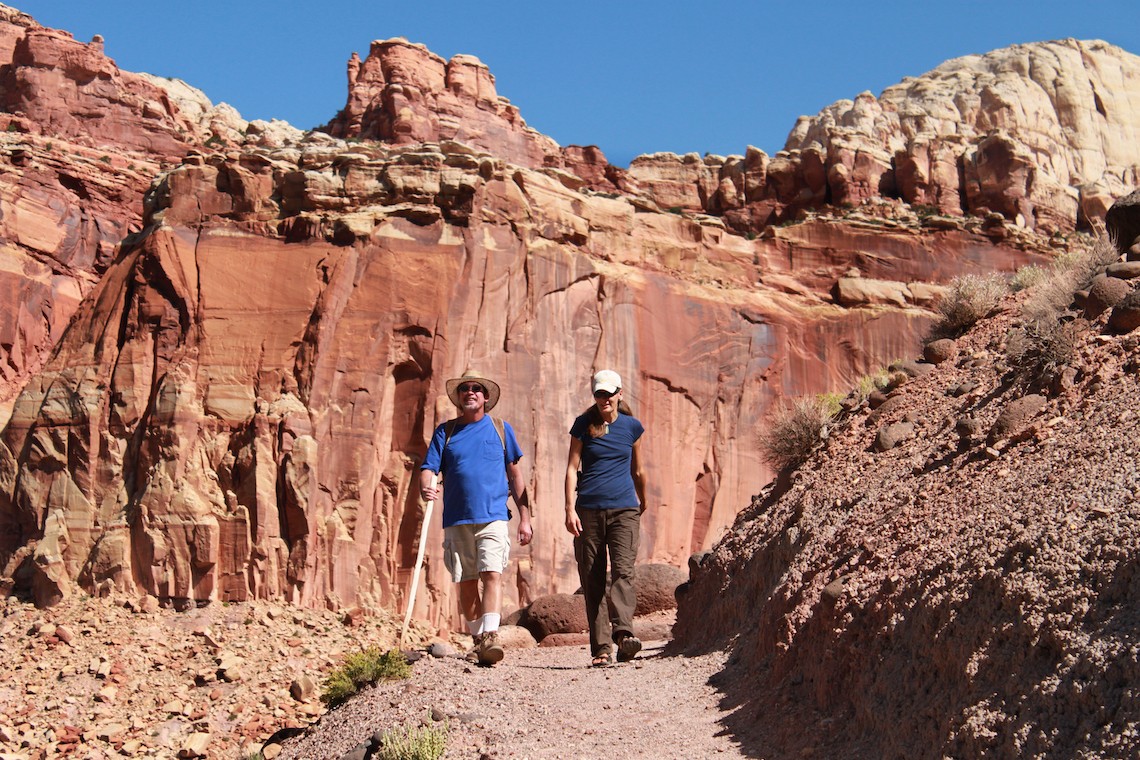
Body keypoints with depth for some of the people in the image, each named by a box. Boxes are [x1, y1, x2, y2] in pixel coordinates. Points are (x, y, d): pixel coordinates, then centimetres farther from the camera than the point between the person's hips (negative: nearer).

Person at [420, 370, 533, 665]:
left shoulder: (500, 429, 10)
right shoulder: (445, 432, 11)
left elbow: (515, 475, 12)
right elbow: (428, 468, 3)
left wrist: (525, 517, 6)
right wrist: (425, 487, -21)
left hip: (494, 518, -2)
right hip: (457, 520, 2)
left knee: (492, 574, -17)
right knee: (467, 582, 5)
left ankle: (490, 637, -25)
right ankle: (477, 640, 17)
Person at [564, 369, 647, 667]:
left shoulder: (632, 426, 9)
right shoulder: (583, 424, 6)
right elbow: (572, 467, 2)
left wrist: (642, 503, 30)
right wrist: (570, 509, -7)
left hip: (624, 509, 0)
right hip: (588, 510, 0)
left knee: (623, 570, -18)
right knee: (592, 579, 0)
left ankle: (623, 633, -31)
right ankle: (600, 648, 3)